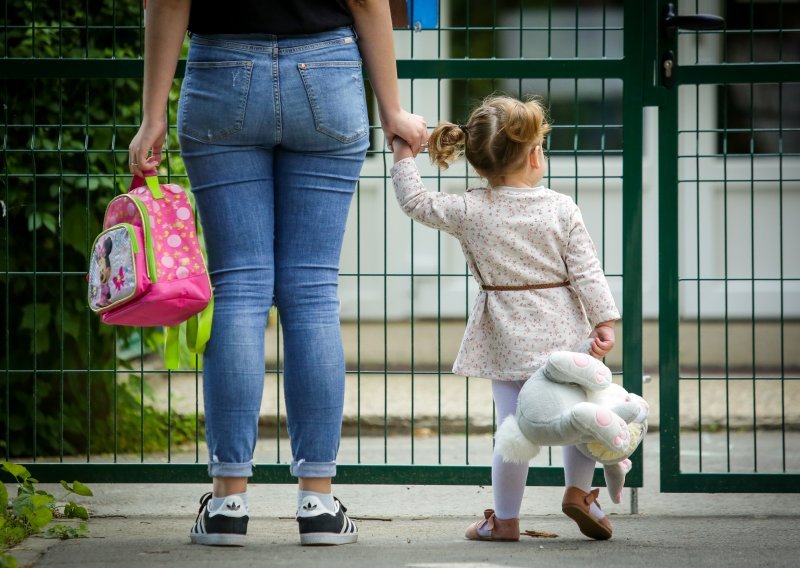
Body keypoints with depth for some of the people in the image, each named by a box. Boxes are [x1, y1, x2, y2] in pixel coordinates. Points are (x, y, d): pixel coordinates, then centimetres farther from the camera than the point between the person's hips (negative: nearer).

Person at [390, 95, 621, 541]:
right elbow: (586, 271, -6)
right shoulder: (562, 209, -5)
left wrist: (403, 155, 12)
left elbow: (416, 202, 4)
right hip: (563, 332, 0)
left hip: (508, 338, 0)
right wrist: (604, 321, -4)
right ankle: (579, 492, 25)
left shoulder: (470, 211, -5)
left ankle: (506, 519, 9)